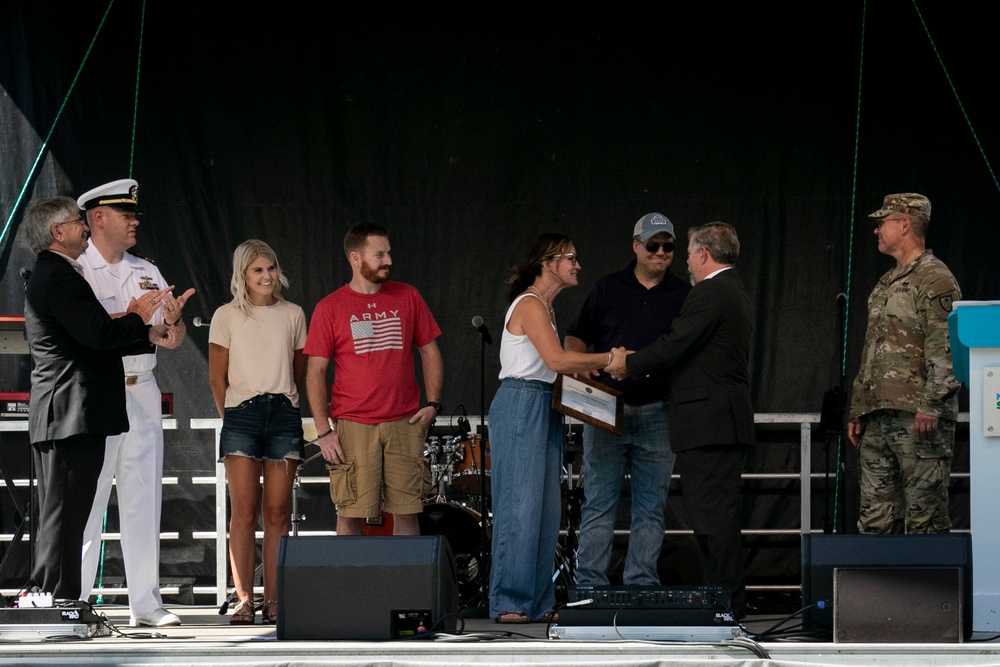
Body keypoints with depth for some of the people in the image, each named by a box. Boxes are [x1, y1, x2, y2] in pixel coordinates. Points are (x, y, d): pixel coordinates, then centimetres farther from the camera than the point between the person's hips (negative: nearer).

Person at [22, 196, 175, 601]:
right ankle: (61, 602, -11)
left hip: (58, 417, 11)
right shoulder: (58, 276, -13)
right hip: (73, 415, -11)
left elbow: (95, 339, 18)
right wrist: (138, 318, -3)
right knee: (66, 517, -10)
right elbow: (99, 333, -22)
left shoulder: (52, 274, 21)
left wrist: (151, 336, 7)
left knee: (58, 519, 13)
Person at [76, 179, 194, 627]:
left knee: (143, 498, 6)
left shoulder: (146, 272, 17)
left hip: (142, 393, 6)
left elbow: (174, 338, 14)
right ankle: (74, 602, -2)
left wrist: (172, 320, -8)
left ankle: (146, 603, 9)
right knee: (87, 500, -6)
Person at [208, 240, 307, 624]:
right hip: (241, 415, -2)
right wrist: (231, 418, 2)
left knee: (277, 512, 0)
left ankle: (273, 601, 1)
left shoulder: (292, 315, 12)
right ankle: (243, 600, -8)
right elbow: (217, 377, 6)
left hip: (284, 415, 2)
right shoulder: (227, 317, 5)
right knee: (243, 512, -7)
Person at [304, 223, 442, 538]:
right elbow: (315, 372, 0)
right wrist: (324, 431, -7)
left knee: (407, 511, 2)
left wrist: (432, 403, 2)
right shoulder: (330, 308, 1)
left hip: (404, 424, 2)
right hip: (352, 426, -2)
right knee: (351, 514, -2)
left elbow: (430, 352, 15)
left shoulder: (407, 297, 8)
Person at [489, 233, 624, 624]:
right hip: (520, 406, -10)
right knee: (520, 506, -10)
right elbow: (556, 360, -21)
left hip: (543, 412, 10)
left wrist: (583, 369, 3)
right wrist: (608, 359, -13)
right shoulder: (530, 304, -11)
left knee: (545, 510, 7)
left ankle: (538, 603, 9)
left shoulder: (544, 307, 20)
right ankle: (509, 602, -9)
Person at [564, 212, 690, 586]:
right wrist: (578, 360, -9)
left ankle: (641, 584, 7)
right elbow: (576, 337, 12)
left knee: (650, 507, 3)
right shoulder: (607, 289, 9)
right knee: (598, 503, -1)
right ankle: (590, 585, 0)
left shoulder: (683, 296, 9)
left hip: (657, 414, 1)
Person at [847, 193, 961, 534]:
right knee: (875, 517, 7)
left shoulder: (935, 280, -5)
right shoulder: (886, 284, 22)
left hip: (918, 418, -9)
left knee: (924, 511, -8)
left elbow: (945, 353, -14)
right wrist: (857, 411, 22)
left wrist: (930, 406, -21)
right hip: (879, 416, 9)